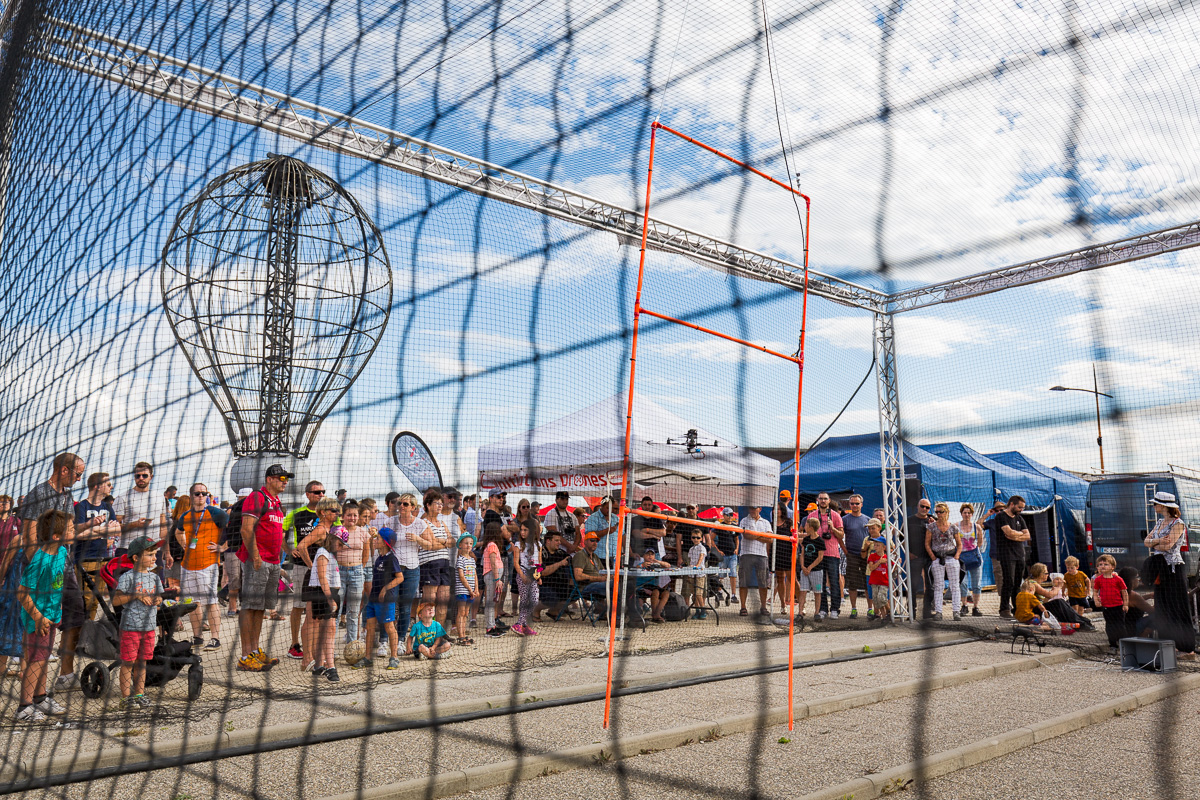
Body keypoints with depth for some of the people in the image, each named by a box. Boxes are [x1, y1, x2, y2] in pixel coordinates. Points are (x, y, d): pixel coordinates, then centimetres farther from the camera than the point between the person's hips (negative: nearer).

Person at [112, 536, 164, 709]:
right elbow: (115, 601, -14)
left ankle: (139, 694, 22)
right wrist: (136, 595, -21)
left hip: (149, 626, 6)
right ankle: (126, 697, 8)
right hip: (130, 626, -6)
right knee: (128, 662, 0)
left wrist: (158, 599, 0)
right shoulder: (127, 577, -9)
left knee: (142, 662, 13)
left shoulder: (154, 577, 10)